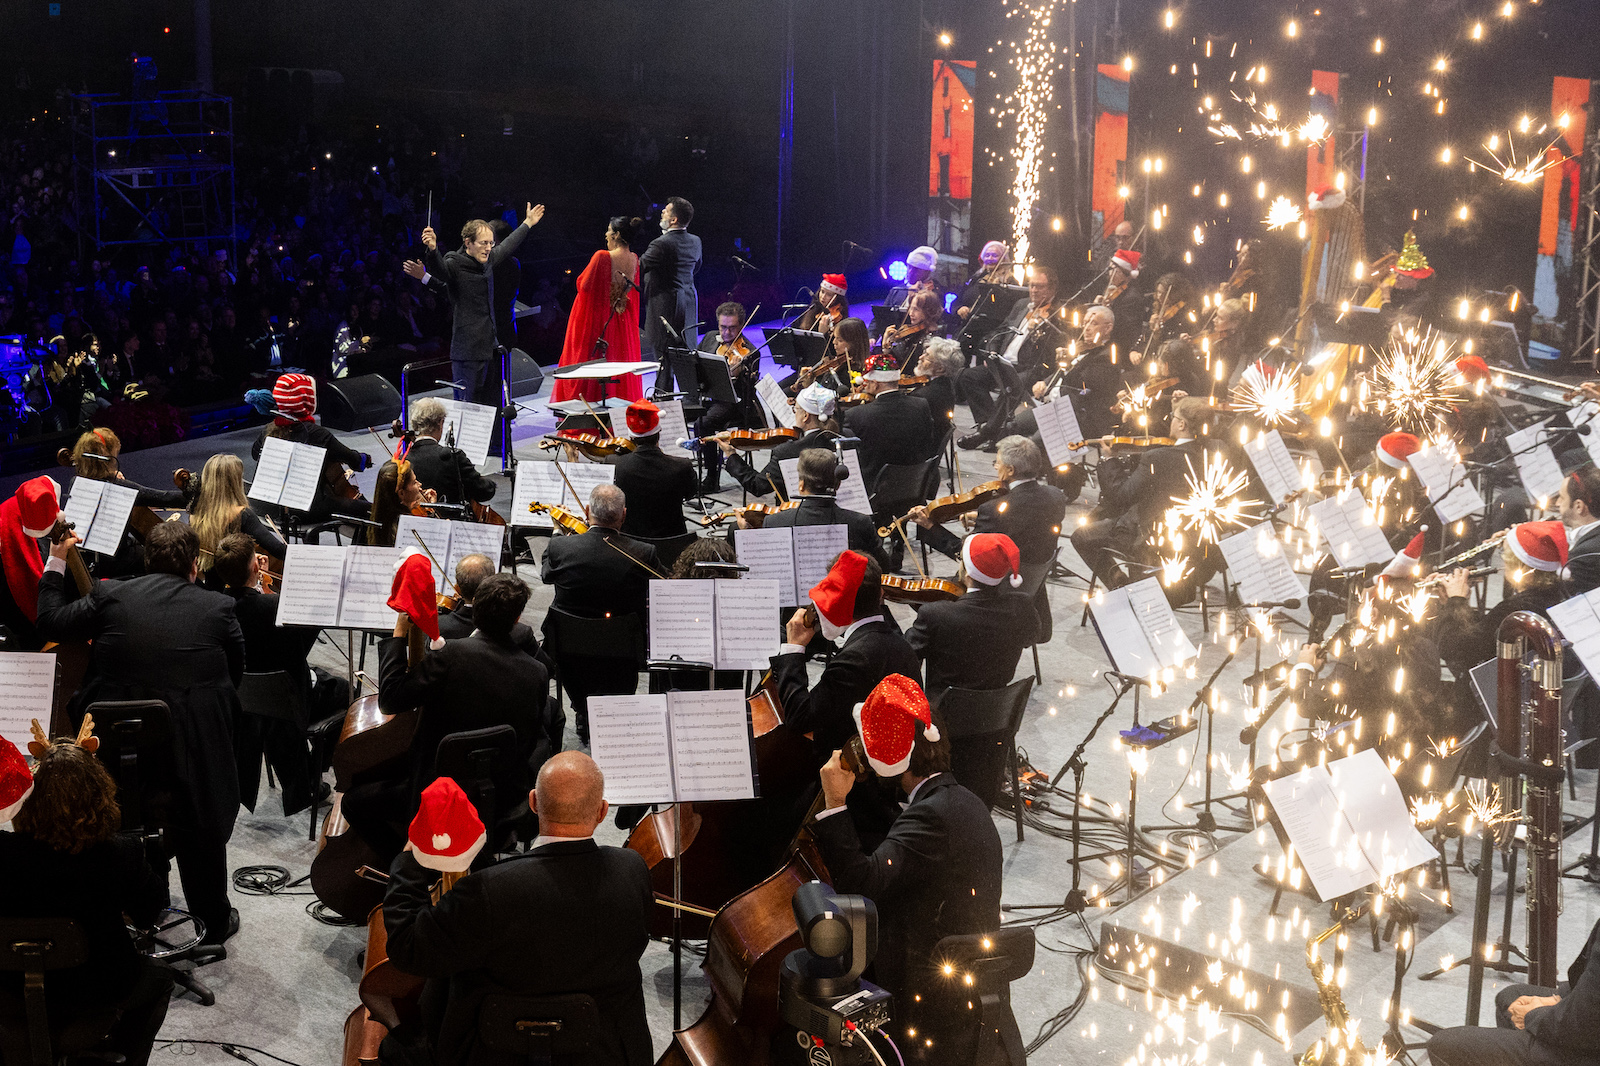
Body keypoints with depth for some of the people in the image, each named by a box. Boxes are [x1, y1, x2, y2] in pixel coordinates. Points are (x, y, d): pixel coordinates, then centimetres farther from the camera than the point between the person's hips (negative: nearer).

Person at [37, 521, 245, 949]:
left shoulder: (111, 596, -4)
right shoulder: (218, 608, -5)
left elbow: (51, 623, 6)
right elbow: (236, 671, 6)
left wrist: (56, 563, 17)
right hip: (195, 746, -1)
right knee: (202, 830, 18)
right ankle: (214, 922, 29)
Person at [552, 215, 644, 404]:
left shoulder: (602, 257, -22)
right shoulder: (634, 260, -3)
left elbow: (584, 284, -15)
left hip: (597, 319, -6)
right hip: (623, 323, 6)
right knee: (620, 358, 15)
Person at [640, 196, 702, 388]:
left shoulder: (661, 244, -20)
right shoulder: (695, 242, 5)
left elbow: (639, 268, -19)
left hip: (664, 303, -8)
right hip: (689, 302, 8)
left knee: (663, 351, -1)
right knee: (687, 349, 15)